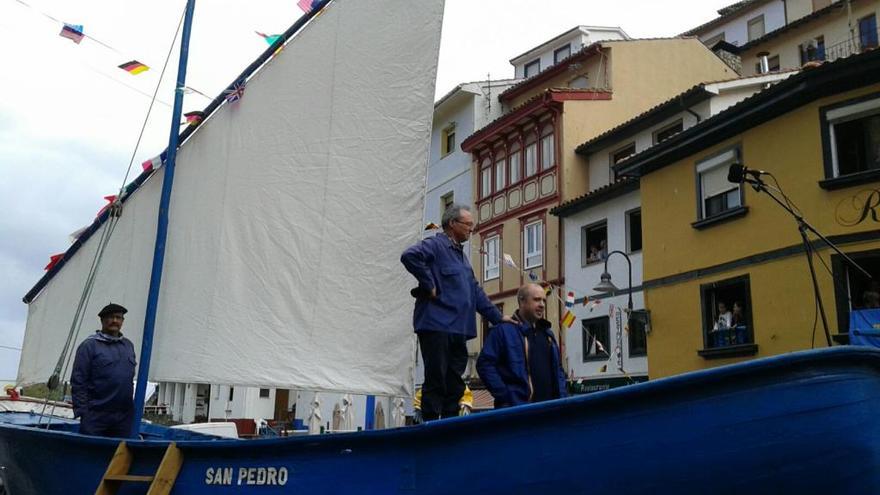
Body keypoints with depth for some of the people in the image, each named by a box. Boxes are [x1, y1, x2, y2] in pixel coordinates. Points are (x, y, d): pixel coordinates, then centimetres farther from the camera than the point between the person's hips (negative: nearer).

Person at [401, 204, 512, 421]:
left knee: (455, 385, 9)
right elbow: (409, 256, -25)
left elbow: (476, 292, 26)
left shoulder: (460, 254, 24)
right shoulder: (436, 245, -4)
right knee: (436, 382, -6)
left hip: (458, 330, 9)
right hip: (437, 326, -9)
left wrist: (498, 317, 21)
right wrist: (429, 285, -18)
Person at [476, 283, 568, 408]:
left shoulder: (547, 333, 21)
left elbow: (558, 368, 27)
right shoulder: (504, 330, -3)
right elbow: (485, 364, -10)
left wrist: (562, 396, 11)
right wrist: (504, 396, -17)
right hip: (516, 408, -7)